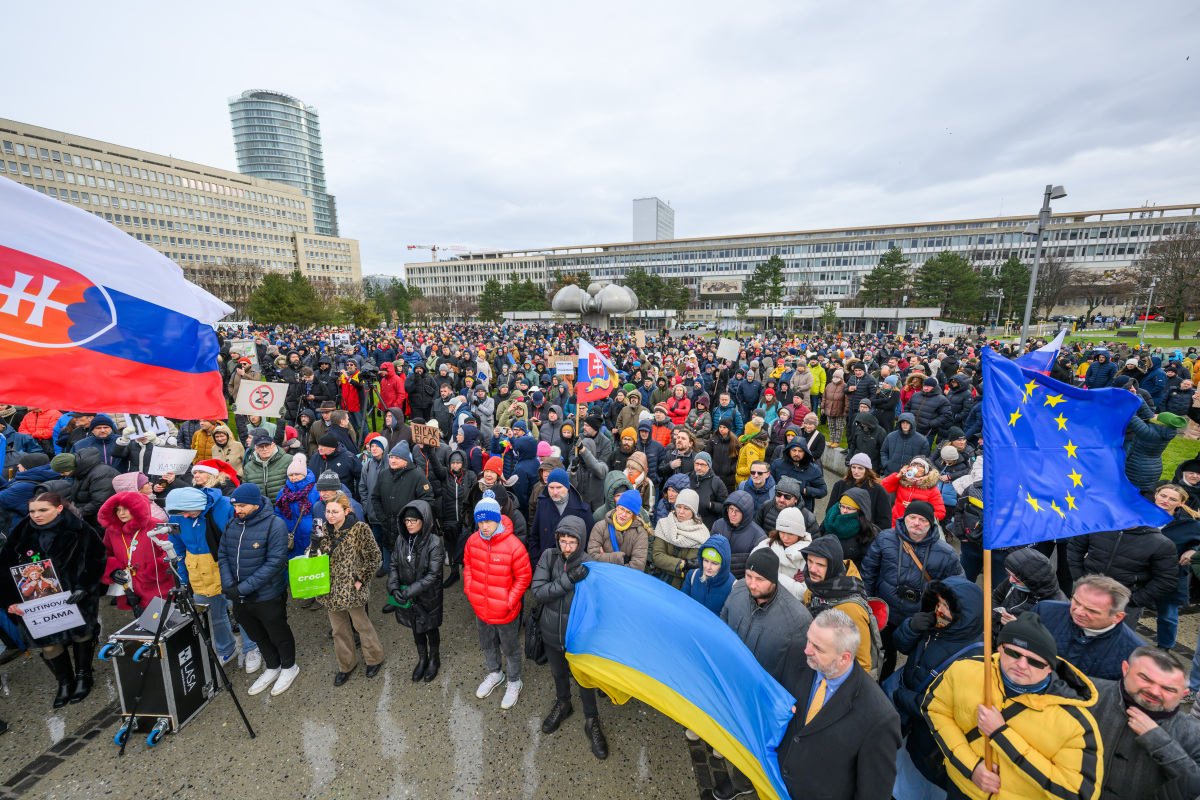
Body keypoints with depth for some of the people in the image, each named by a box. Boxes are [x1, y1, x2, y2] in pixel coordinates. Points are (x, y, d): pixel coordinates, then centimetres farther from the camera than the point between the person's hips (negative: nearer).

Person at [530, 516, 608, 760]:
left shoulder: (588, 565, -21)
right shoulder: (549, 556, -16)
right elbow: (537, 591, -23)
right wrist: (568, 579, -35)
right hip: (552, 631, 3)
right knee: (558, 673, 27)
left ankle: (591, 722, 41)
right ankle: (563, 705, 56)